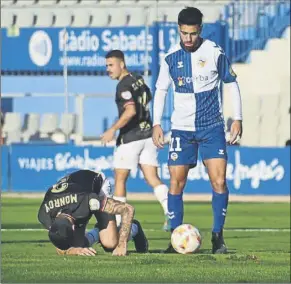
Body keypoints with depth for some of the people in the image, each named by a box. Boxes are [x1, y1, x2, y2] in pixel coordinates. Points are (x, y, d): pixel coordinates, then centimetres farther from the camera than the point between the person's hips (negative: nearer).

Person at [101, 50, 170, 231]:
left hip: (131, 138, -8)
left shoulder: (124, 86, -16)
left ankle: (117, 221, 10)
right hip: (148, 134, 8)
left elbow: (130, 111, -27)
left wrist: (113, 130, -23)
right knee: (153, 178, 2)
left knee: (120, 179, 6)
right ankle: (170, 212, -16)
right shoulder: (139, 80, 10)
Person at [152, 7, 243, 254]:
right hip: (182, 129, 2)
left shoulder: (215, 53, -6)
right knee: (176, 184, -3)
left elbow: (232, 84, 4)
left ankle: (218, 236, 1)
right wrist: (156, 124, 3)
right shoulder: (171, 57, 0)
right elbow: (161, 90, 10)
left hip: (212, 127, -2)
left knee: (219, 182, -10)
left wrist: (237, 118, -2)